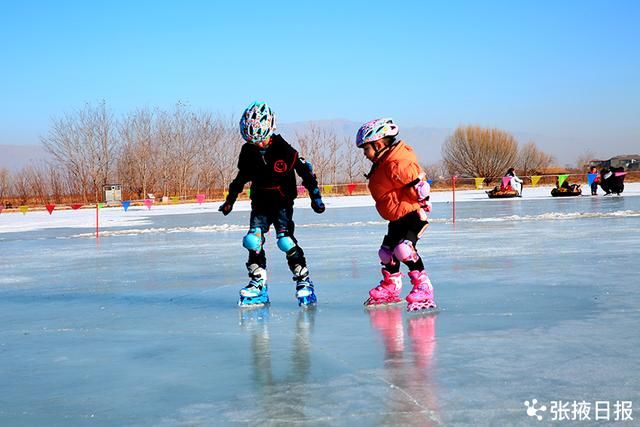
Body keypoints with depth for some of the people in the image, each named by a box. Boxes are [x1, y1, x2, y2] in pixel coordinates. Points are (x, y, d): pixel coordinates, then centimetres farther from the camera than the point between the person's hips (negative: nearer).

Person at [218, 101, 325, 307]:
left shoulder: (284, 150, -16)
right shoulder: (248, 151, -2)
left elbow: (305, 170, -8)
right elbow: (241, 177, 13)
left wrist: (315, 197, -5)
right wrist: (230, 199, 17)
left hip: (282, 202, -5)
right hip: (260, 203, 5)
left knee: (286, 241, -17)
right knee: (253, 241, -7)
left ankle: (304, 281, -6)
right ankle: (257, 284, 2)